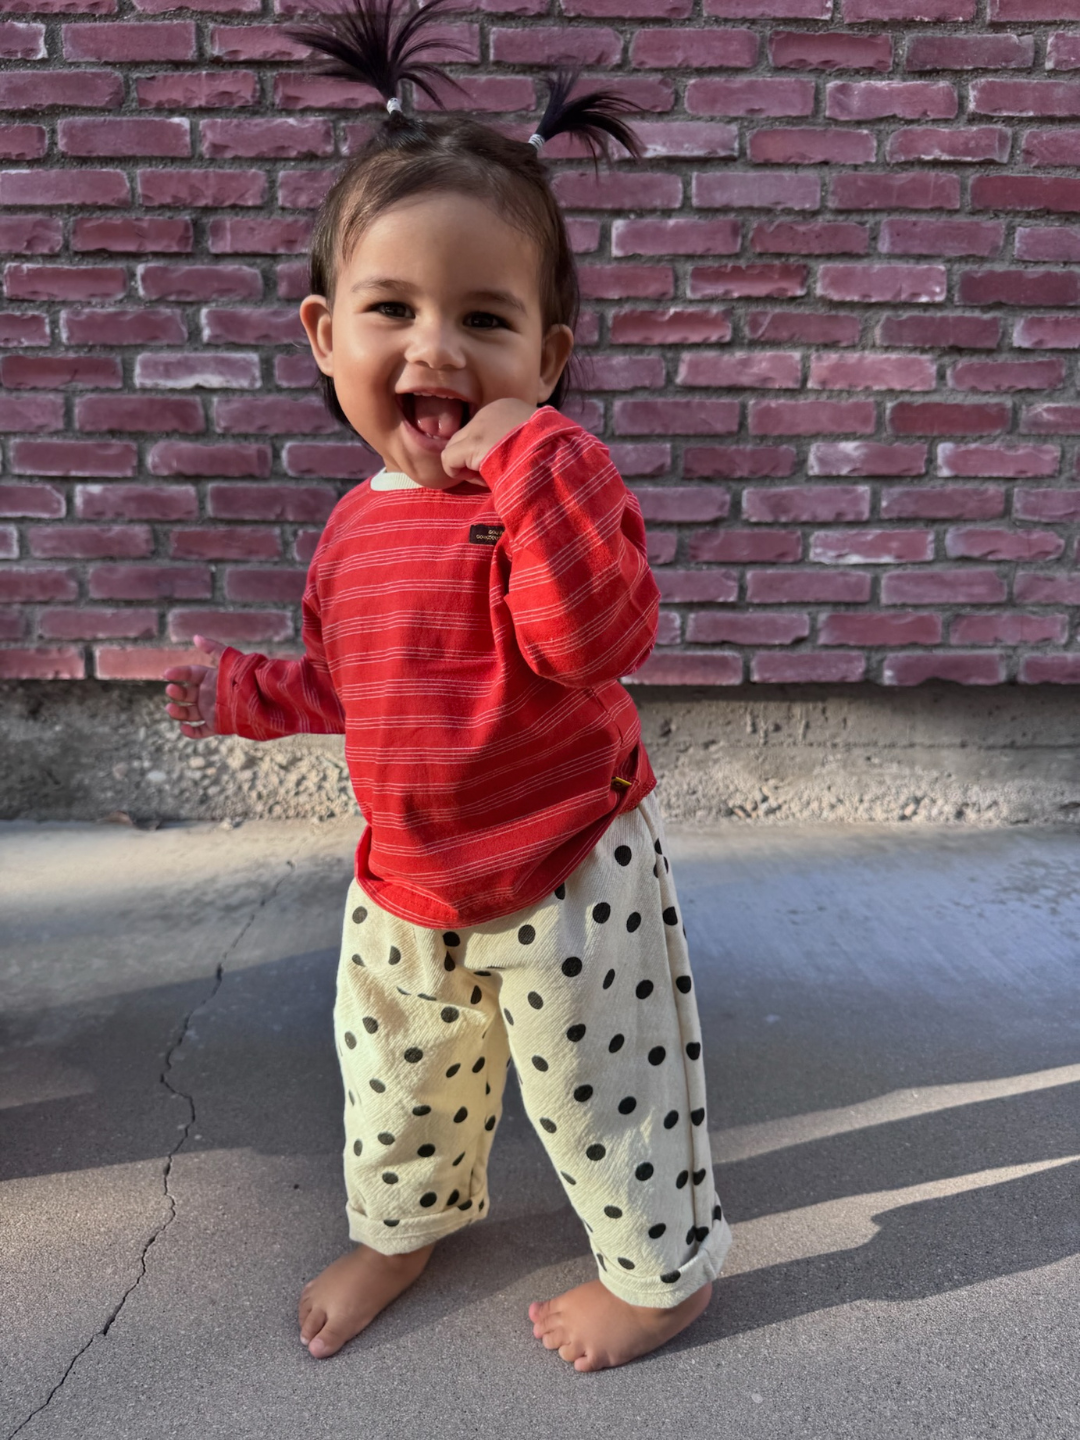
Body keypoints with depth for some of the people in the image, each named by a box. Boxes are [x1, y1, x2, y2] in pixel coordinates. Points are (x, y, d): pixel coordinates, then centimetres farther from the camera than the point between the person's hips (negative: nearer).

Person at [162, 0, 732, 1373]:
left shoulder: (555, 484, -18)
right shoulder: (358, 523, 2)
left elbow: (597, 638, -36)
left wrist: (529, 455, -36)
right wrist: (244, 693, 13)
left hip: (564, 876, -6)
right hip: (406, 885, 7)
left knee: (602, 1088, 14)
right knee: (394, 1081, 27)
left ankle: (663, 1269, 45)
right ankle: (401, 1223, 59)